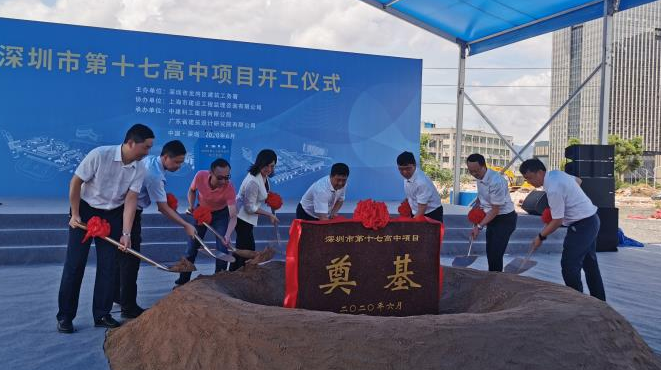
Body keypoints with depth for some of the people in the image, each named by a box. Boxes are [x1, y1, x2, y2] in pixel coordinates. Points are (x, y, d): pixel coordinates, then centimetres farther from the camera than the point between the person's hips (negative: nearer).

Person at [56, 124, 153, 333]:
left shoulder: (139, 170, -11)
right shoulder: (99, 155, -24)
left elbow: (131, 200, -13)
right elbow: (76, 182, -15)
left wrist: (125, 233, -21)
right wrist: (75, 214, -12)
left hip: (113, 215, 4)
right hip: (86, 210, -4)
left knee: (108, 266, 2)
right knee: (74, 264, -2)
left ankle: (102, 315, 13)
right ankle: (65, 316, 8)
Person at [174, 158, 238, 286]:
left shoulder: (229, 188, -36)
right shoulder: (200, 176, -30)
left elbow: (233, 216, -39)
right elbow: (192, 191, -4)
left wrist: (227, 235, -54)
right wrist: (191, 206, -18)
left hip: (220, 213, -2)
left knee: (222, 249, -10)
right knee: (192, 247, 6)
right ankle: (182, 281, 21)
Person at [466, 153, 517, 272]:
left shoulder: (496, 182, -30)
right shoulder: (479, 177, -3)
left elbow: (495, 210, -25)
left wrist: (479, 226, -25)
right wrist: (476, 206, 1)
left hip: (505, 219, -9)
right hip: (492, 218, 9)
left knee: (495, 254, -12)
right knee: (490, 252, 16)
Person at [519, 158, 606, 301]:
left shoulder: (553, 189, -27)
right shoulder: (556, 173, 2)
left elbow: (557, 221, -22)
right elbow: (578, 180, 22)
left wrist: (541, 236, -11)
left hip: (582, 225, -10)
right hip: (590, 220, 10)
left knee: (570, 265, -7)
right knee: (589, 262, 18)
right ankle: (599, 300, 28)